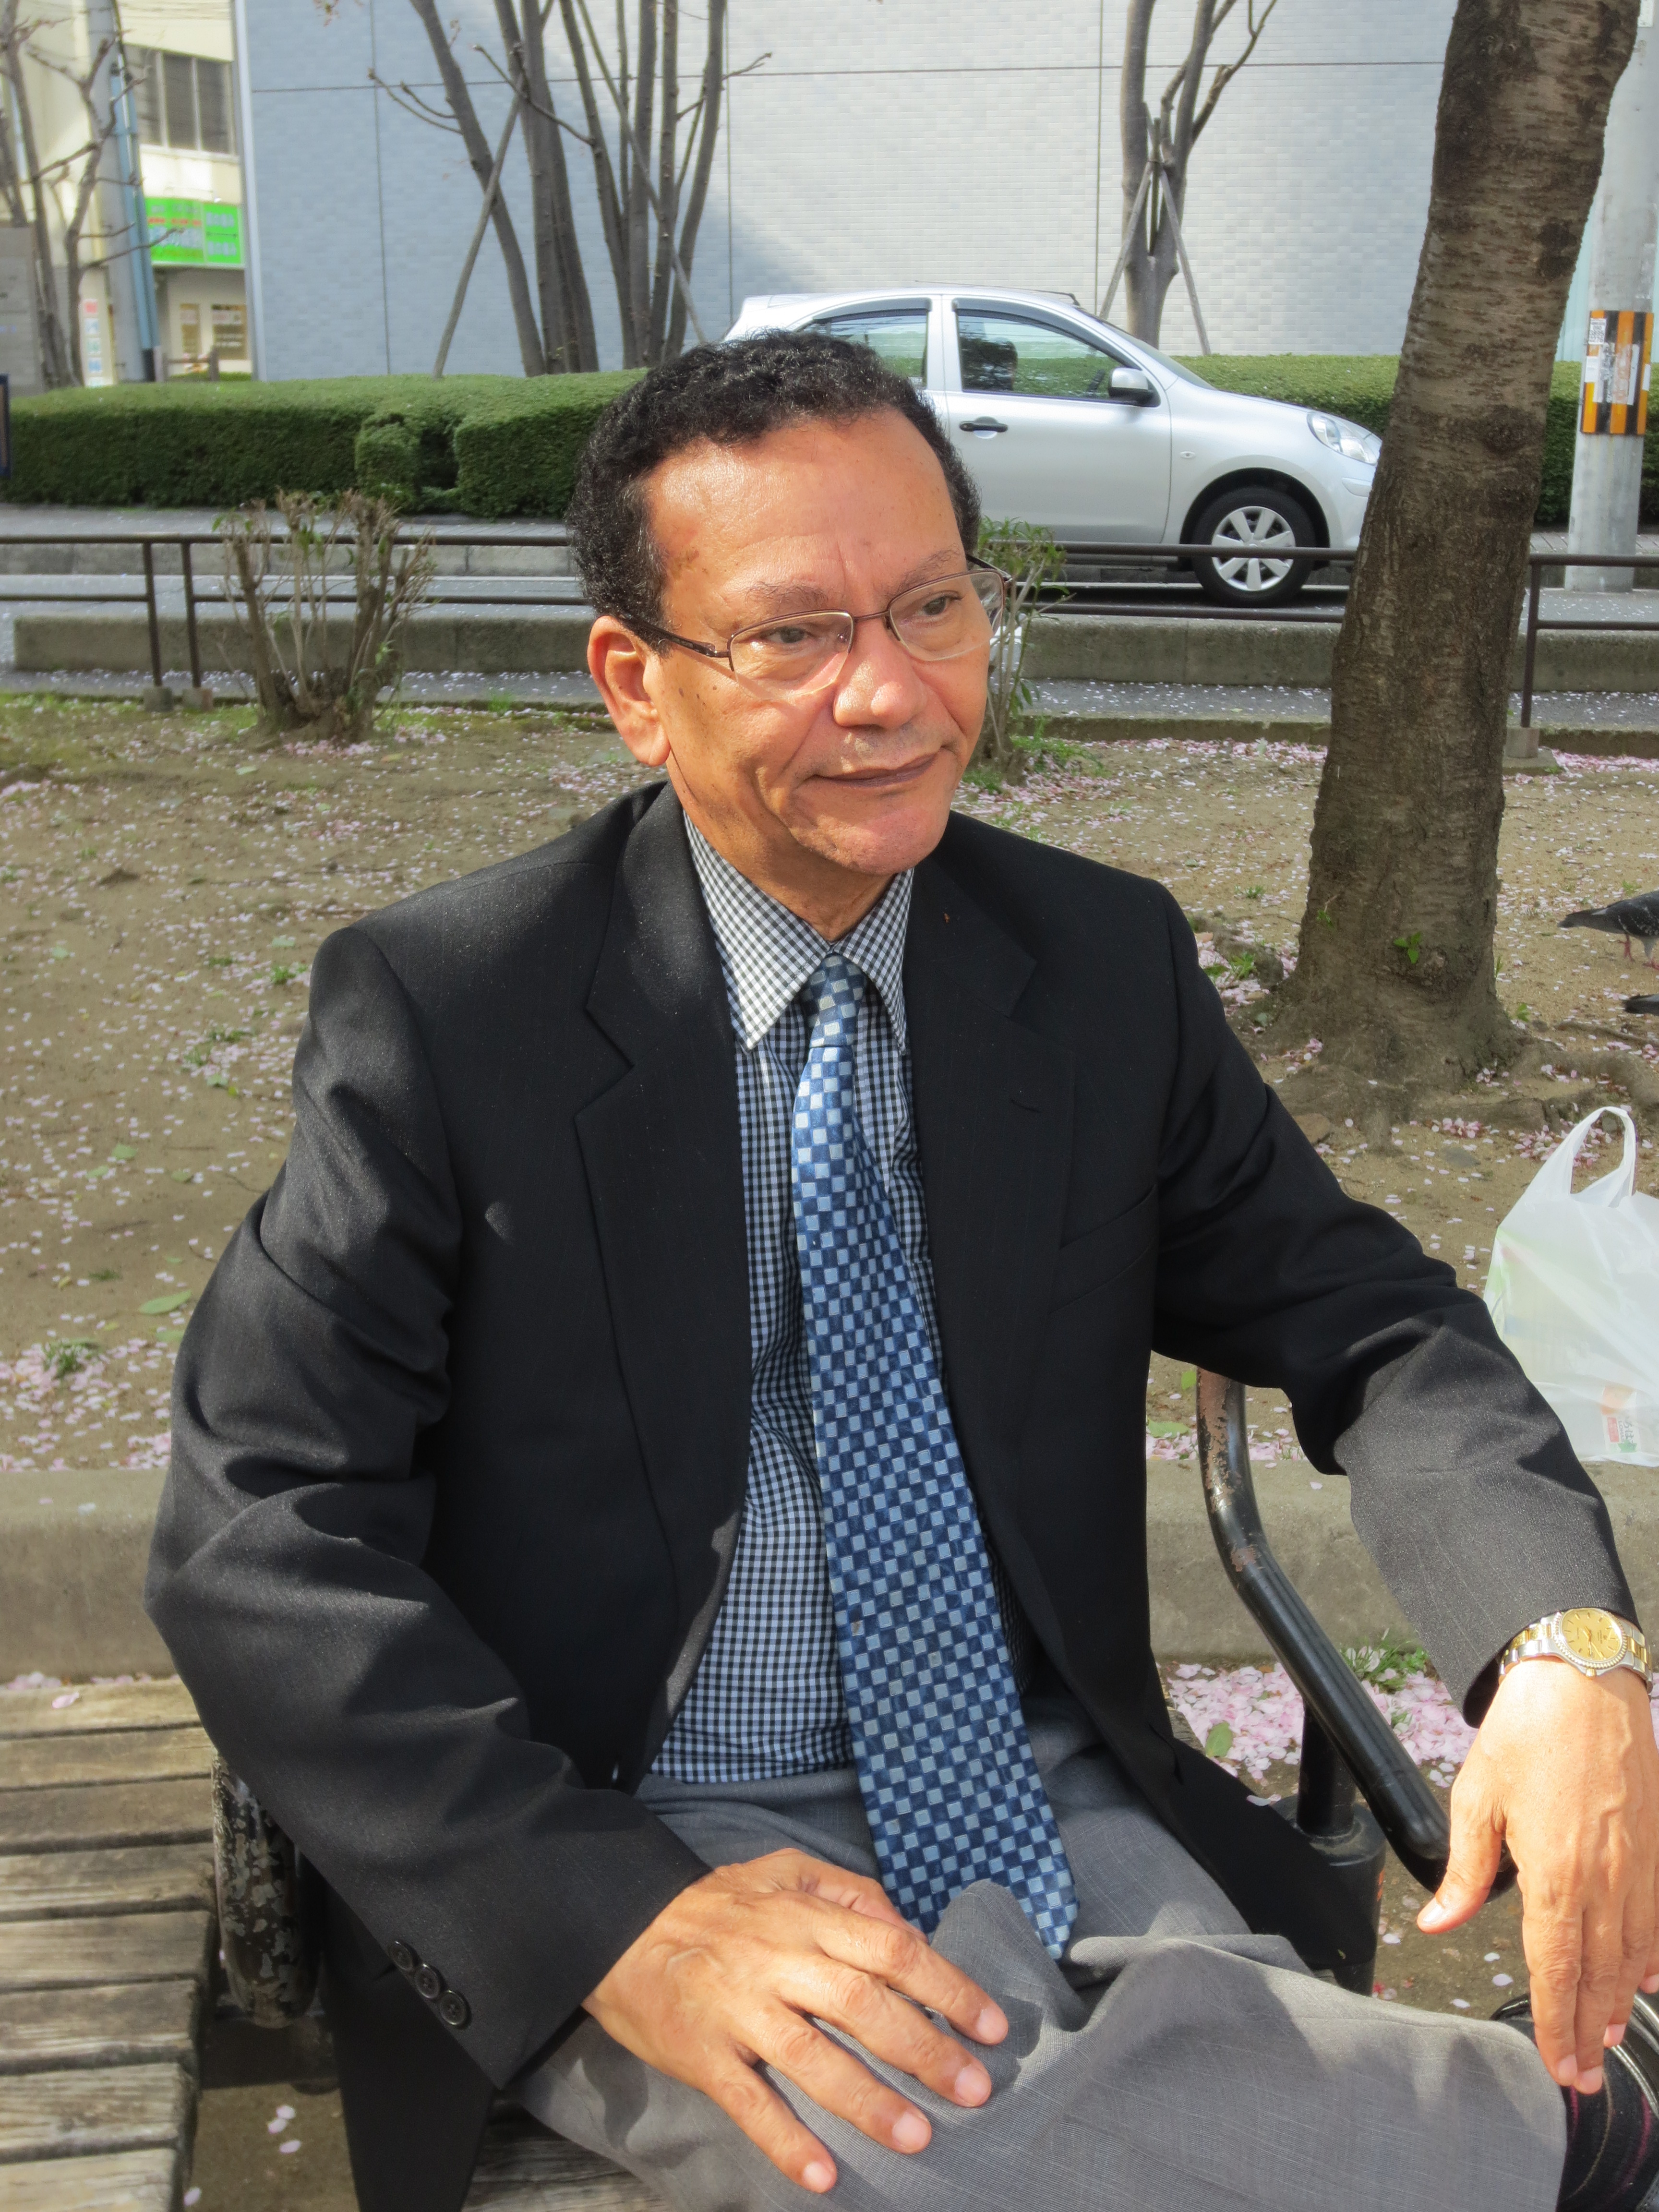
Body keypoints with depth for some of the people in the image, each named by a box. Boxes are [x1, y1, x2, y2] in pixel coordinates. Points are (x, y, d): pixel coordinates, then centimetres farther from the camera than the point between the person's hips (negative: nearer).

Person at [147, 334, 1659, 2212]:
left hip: (1056, 1817, 2)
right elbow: (258, 1531, -13)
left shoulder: (1108, 965, 1)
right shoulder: (442, 1011, -10)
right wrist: (615, 1915, -25)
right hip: (645, 1848, -1)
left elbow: (1363, 1321, 5)